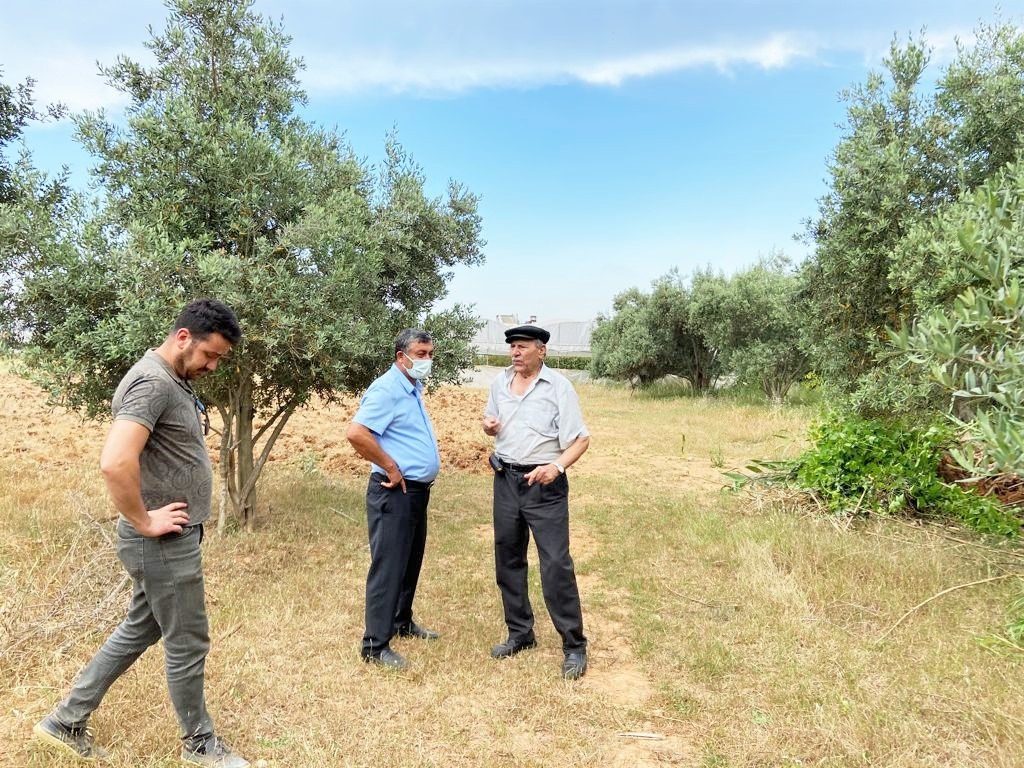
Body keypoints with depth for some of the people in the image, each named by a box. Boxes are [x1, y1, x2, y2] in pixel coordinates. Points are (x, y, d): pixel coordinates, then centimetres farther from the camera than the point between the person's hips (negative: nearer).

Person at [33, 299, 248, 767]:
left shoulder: (175, 381, 9)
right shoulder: (152, 382, -23)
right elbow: (115, 463, -34)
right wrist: (144, 522, -22)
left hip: (173, 539, 9)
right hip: (164, 543, -9)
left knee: (139, 632, 22)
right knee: (187, 643, 7)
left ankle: (67, 721, 36)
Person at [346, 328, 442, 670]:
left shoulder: (413, 389, 13)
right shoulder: (387, 389, -17)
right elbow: (356, 433, -30)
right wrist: (391, 468, -21)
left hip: (418, 490, 10)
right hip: (394, 493, -10)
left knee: (410, 562, 20)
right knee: (388, 567, -3)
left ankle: (402, 622, 37)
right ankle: (376, 645, 8)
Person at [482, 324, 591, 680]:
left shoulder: (558, 386, -9)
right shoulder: (499, 383, 7)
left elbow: (581, 439, -10)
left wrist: (557, 466, -26)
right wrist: (488, 425, -2)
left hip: (544, 484, -5)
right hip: (506, 480, 6)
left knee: (556, 565, -7)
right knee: (508, 560, 13)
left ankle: (574, 646, 6)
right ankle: (520, 633, 29)